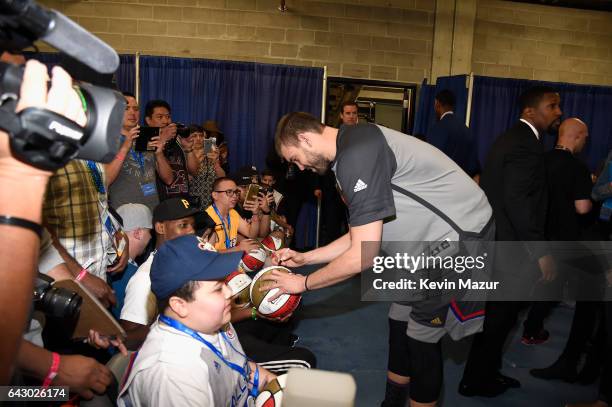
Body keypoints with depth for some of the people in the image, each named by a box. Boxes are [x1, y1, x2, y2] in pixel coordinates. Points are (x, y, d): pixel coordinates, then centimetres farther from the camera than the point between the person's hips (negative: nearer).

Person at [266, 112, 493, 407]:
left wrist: (303, 283, -11)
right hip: (430, 242, 10)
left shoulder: (357, 155, -25)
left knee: (421, 339, 1)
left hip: (458, 234, -9)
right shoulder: (354, 148, 7)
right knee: (399, 323, 15)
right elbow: (362, 236, 12)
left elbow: (363, 255, -24)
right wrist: (304, 258, 11)